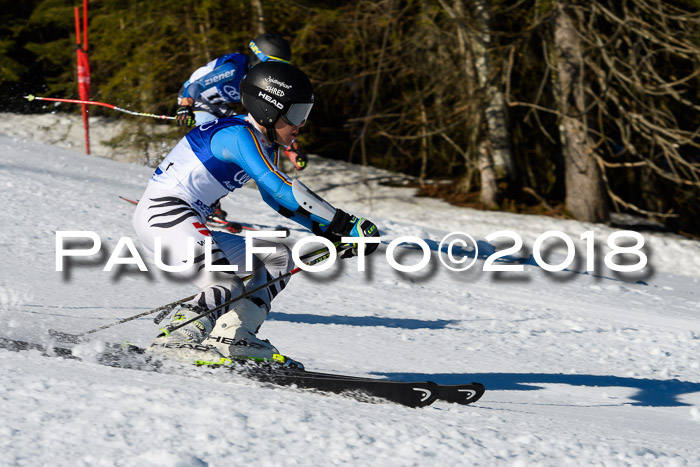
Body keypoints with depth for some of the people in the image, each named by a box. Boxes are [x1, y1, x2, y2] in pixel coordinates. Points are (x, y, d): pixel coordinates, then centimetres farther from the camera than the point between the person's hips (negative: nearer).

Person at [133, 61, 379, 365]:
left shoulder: (264, 145, 12)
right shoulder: (237, 136, -18)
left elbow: (274, 197, 25)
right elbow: (282, 190, -28)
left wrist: (329, 231, 11)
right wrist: (347, 224, -26)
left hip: (191, 227, 11)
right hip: (164, 214, -11)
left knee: (278, 259, 11)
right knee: (228, 290, -29)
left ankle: (231, 338, -1)